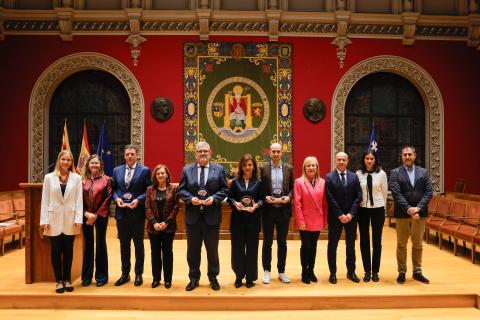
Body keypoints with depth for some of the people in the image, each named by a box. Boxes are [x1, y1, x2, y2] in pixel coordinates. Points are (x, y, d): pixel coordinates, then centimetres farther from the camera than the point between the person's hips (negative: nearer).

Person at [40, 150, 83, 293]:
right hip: (54, 219, 0)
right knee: (56, 251, 6)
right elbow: (45, 200, 1)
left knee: (68, 250, 8)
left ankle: (67, 280, 20)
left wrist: (78, 219, -7)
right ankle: (59, 281, 17)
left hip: (70, 219, 0)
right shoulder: (49, 177, 3)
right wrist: (44, 220, -5)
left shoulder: (77, 178, 2)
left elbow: (79, 200, -1)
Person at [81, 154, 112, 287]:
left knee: (101, 244, 5)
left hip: (100, 215, -2)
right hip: (86, 216, 2)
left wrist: (96, 214, -9)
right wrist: (86, 213, -9)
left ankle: (101, 276, 15)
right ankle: (87, 276, 19)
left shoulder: (106, 179, -1)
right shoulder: (83, 180, 5)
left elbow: (107, 199, -5)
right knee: (88, 245, 8)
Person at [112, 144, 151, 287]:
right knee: (124, 244, 13)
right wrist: (116, 198, -8)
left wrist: (138, 200, -18)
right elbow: (114, 189, 12)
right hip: (121, 212, 4)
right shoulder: (117, 170, 10)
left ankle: (138, 274, 20)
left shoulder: (145, 170, -3)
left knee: (138, 244, 8)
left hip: (137, 212, -3)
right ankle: (125, 274, 25)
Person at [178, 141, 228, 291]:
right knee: (193, 249, 11)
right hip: (192, 216, 1)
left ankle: (213, 278, 27)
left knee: (212, 249, 10)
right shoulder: (186, 170, 6)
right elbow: (181, 190, 3)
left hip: (212, 216, -1)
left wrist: (214, 198, -16)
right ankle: (194, 278, 27)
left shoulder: (219, 169, 3)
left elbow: (224, 189, 0)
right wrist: (190, 198, -15)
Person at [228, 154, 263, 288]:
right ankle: (239, 276, 18)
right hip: (237, 219, 0)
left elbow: (261, 199, 1)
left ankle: (250, 277, 18)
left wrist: (256, 205, -18)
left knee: (252, 248, 5)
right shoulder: (235, 182, 4)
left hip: (253, 219, 0)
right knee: (237, 248, 4)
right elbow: (230, 197, 4)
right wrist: (235, 203, -16)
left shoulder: (258, 182, 4)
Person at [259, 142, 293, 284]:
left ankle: (281, 271, 22)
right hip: (268, 209, -1)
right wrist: (265, 197, -16)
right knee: (267, 242, 7)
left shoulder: (289, 168, 5)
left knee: (282, 242, 10)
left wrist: (288, 197, -11)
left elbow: (292, 187, 7)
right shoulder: (263, 168, 0)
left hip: (284, 210, 2)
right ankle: (267, 271, 20)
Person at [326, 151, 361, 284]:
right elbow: (330, 199, -9)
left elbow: (358, 196, 0)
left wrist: (351, 213, -10)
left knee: (351, 245, 12)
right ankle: (333, 273, 16)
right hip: (335, 216, -3)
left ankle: (351, 272, 24)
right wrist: (340, 215, -14)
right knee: (332, 245, 5)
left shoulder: (354, 176, 5)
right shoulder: (329, 177, -4)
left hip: (351, 216, 3)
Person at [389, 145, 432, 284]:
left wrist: (418, 208, -14)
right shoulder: (395, 173, 0)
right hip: (402, 214, -2)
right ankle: (402, 272, 16)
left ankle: (417, 272, 23)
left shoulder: (423, 172, 8)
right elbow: (396, 194, -10)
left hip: (419, 213, 2)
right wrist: (408, 209, -18)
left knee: (418, 244, 12)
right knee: (401, 245, 6)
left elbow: (428, 192, -1)